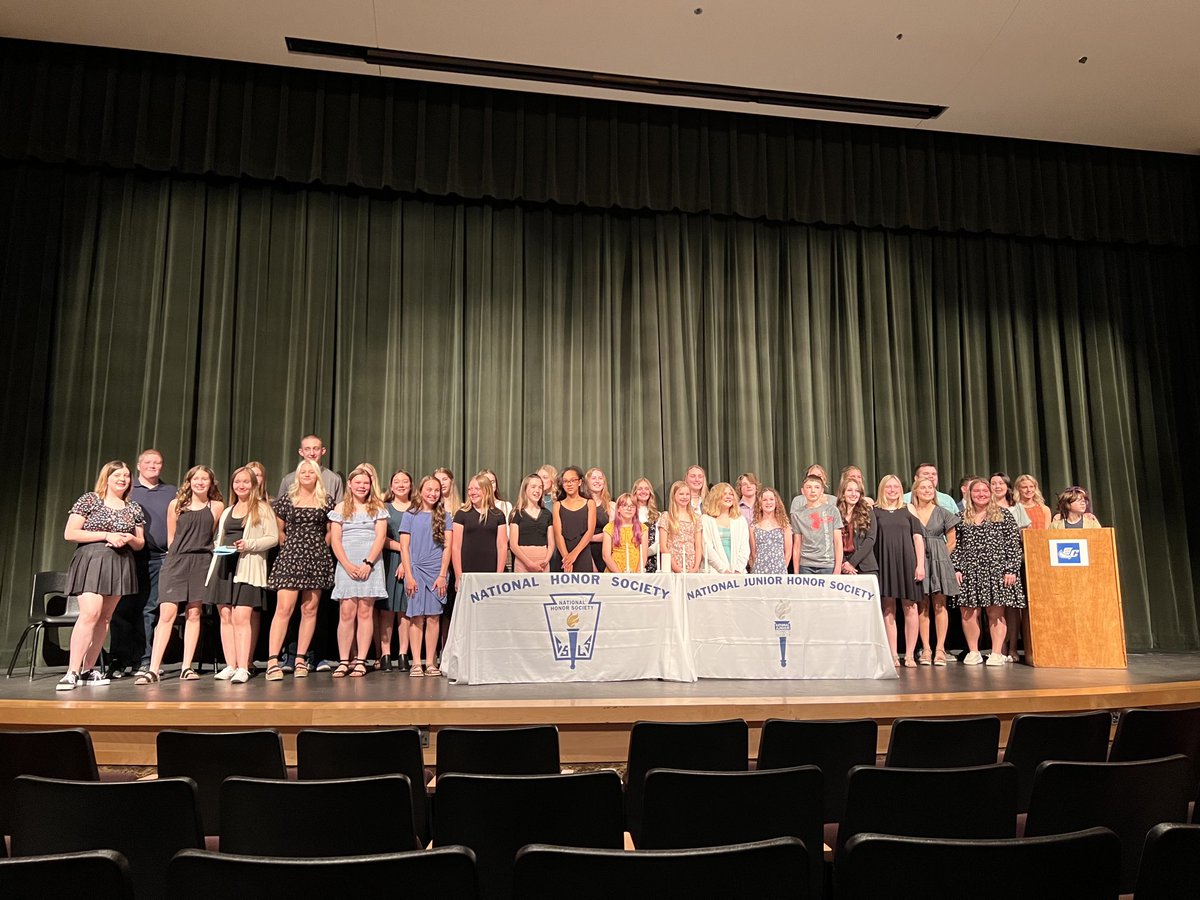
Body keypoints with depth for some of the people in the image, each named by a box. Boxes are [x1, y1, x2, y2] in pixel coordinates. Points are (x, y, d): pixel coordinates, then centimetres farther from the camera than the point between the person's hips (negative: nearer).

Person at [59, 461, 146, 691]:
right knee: (90, 614, -18)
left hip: (120, 566, 5)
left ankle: (88, 670, 12)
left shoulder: (134, 509, 13)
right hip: (92, 562, -5)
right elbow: (69, 533, -6)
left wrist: (129, 538, -6)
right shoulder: (89, 500, 1)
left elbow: (140, 543, 18)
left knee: (104, 617, 6)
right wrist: (106, 535, -13)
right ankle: (72, 672, -16)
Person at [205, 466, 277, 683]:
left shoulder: (262, 508, 5)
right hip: (224, 566, 6)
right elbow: (219, 539, 25)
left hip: (247, 568, -6)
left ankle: (243, 668, -12)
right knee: (225, 616, 2)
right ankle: (230, 666, 7)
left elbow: (273, 538, -2)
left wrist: (249, 544, -15)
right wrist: (218, 548, 3)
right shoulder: (227, 512, 24)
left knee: (241, 617, -13)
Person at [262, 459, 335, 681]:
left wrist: (319, 548, 6)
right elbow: (278, 530, 10)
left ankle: (301, 659, 10)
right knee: (284, 608, -11)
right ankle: (272, 661, -13)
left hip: (317, 559, 2)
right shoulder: (287, 499, 6)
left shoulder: (326, 501, 9)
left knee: (310, 609, 4)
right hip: (291, 557, -2)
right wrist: (290, 548, 8)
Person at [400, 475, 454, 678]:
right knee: (416, 617, -2)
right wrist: (409, 575, -6)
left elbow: (447, 547, 4)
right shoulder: (410, 516, 5)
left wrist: (442, 575, -4)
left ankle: (430, 663, 7)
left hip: (436, 572, 1)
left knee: (434, 617, 1)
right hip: (416, 570, -1)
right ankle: (416, 663, 2)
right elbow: (404, 548, 2)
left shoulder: (444, 517, 8)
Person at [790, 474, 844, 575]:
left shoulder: (832, 510, 5)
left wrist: (838, 568, -4)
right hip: (806, 566, 1)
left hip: (828, 566, -1)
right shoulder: (798, 514, 8)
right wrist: (796, 572, 4)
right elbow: (797, 545, 9)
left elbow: (838, 542, 3)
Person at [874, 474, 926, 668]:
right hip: (885, 563, 0)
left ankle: (910, 655, 5)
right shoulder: (875, 511, 9)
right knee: (888, 609, 0)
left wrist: (920, 564, -2)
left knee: (910, 608, -2)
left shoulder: (908, 510, 10)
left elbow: (918, 538, 6)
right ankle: (893, 655, 6)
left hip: (907, 561, 1)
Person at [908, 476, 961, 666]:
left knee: (939, 605, -2)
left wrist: (939, 556, 5)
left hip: (939, 560, 0)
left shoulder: (943, 513, 7)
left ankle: (940, 649, 1)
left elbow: (951, 541, 12)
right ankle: (926, 649, 4)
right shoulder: (909, 512, 5)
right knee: (922, 606, 1)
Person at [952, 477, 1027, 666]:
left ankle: (997, 653, 7)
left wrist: (1011, 570, -6)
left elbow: (1014, 544, 1)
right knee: (968, 613, -2)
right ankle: (973, 652, 9)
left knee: (996, 613, -1)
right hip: (969, 571, 2)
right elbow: (956, 545, 10)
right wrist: (956, 568, 0)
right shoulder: (962, 518, 12)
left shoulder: (1004, 515, 5)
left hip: (996, 570, -2)